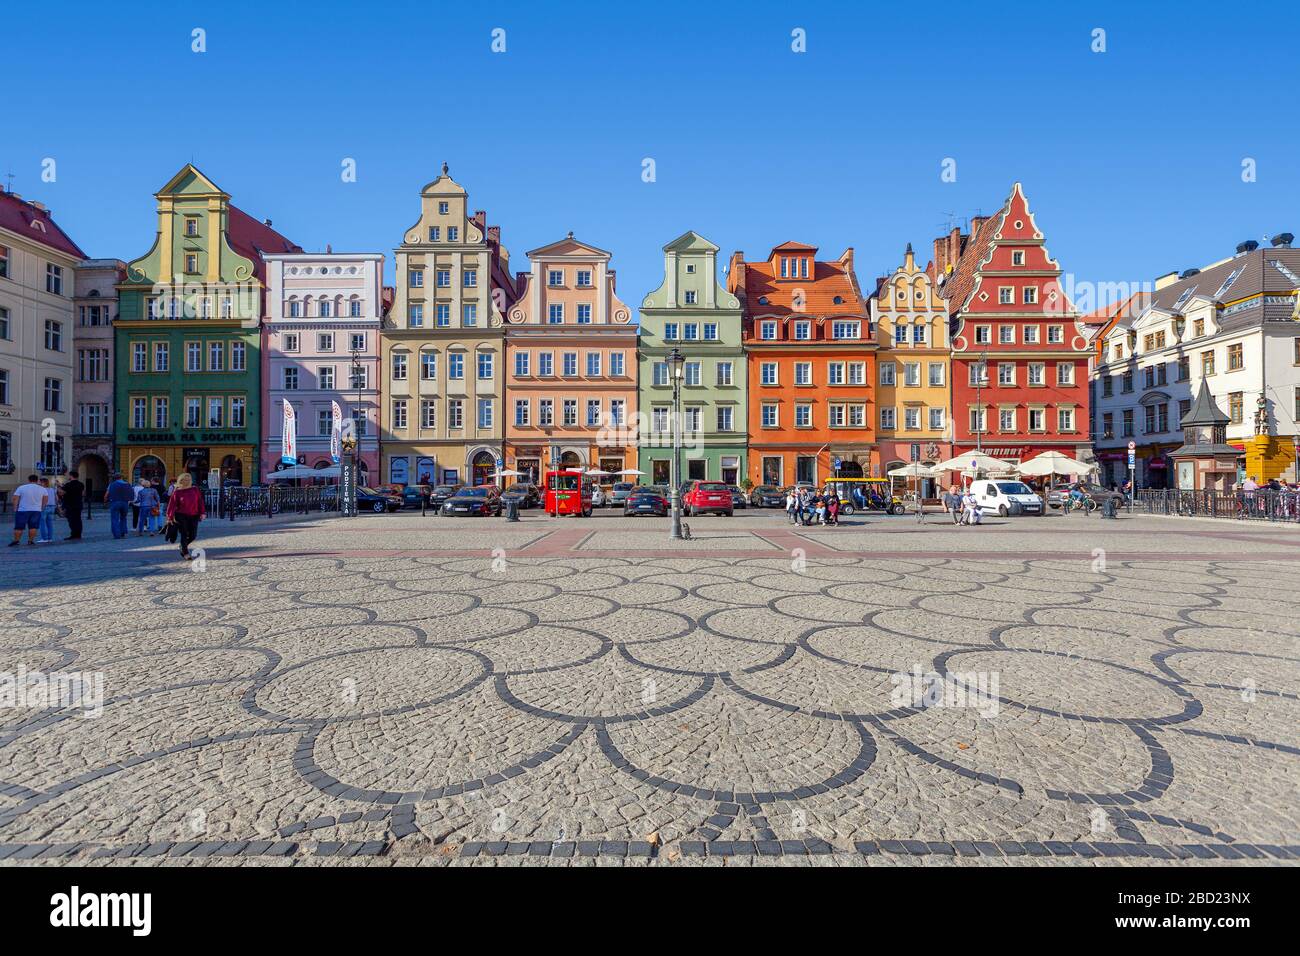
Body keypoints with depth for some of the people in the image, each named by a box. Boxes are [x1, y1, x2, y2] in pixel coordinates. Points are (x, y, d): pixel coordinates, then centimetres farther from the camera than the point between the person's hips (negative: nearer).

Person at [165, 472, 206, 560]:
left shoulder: (195, 490, 7)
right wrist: (171, 516, -5)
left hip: (193, 516, 3)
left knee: (193, 535, 3)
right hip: (181, 516, -3)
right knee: (184, 535, -1)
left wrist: (202, 513, -1)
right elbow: (172, 504, -2)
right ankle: (186, 553, 7)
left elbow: (200, 502, 6)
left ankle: (183, 546, 32)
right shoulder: (177, 492, -1)